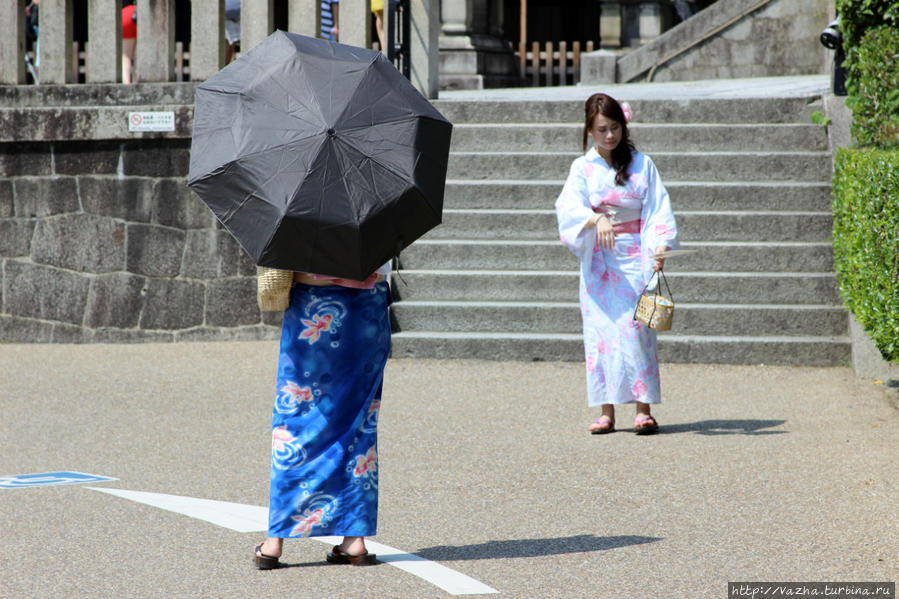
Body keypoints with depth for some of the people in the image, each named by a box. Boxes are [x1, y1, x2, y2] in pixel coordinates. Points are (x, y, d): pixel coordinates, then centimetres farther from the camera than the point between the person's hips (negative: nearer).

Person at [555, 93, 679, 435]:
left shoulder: (641, 165, 4)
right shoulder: (583, 168, 5)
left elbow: (658, 209, -1)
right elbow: (569, 206, -11)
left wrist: (660, 245, -18)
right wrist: (596, 219, -30)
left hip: (636, 257, -1)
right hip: (598, 261, 1)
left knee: (636, 330, -9)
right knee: (601, 329, -2)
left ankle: (643, 410, -8)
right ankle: (607, 411, 2)